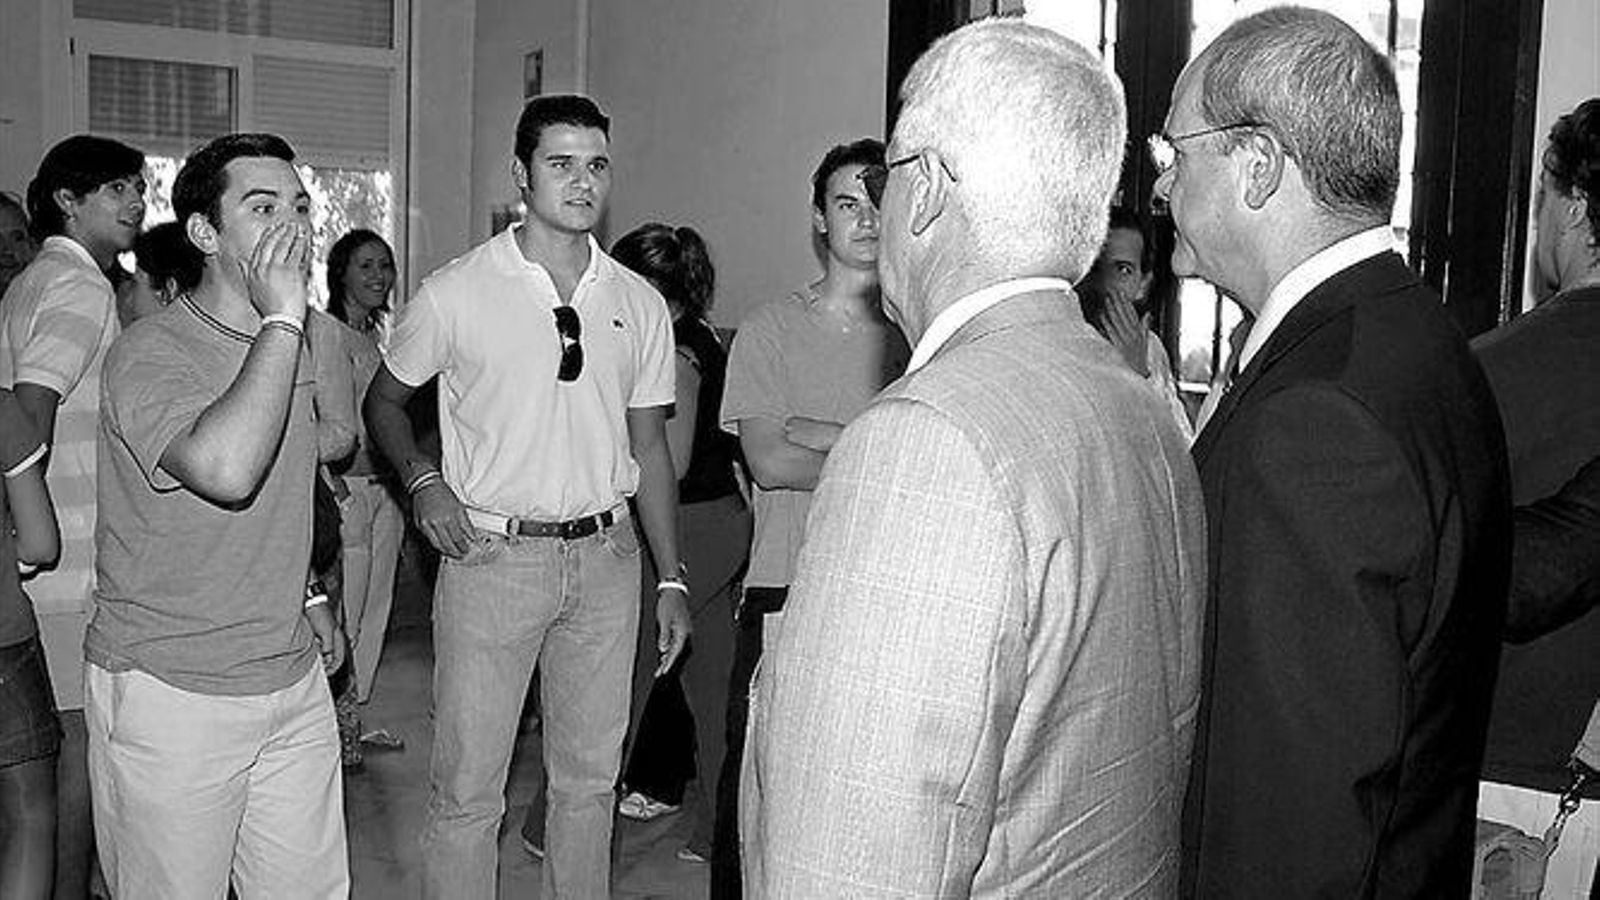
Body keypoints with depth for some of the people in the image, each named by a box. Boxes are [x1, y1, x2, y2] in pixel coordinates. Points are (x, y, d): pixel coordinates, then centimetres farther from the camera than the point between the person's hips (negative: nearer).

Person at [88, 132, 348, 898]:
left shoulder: (287, 349, 11)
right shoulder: (149, 354, -15)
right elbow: (226, 471, -36)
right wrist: (283, 319, -28)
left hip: (292, 679, 7)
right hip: (169, 692, -7)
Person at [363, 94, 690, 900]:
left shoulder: (639, 304, 6)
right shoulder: (455, 294, -4)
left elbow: (651, 448, 10)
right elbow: (384, 401, 10)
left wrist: (671, 579, 8)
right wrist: (422, 480, -8)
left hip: (606, 555, 3)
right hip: (493, 554, -3)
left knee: (590, 776, 13)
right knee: (467, 787, 2)